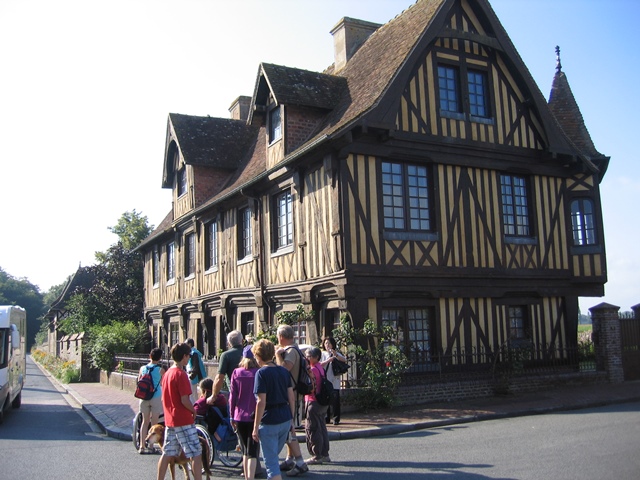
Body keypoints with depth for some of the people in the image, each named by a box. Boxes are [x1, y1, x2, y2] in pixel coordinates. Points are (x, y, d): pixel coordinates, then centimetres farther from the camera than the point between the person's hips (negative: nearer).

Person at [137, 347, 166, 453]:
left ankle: (142, 446, 11)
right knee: (154, 423, 5)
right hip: (156, 398, -3)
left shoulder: (142, 368, 1)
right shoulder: (160, 369, -9)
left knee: (145, 421, 12)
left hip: (144, 398, 3)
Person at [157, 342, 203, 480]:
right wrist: (194, 411, -4)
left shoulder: (166, 374, 10)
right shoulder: (181, 374, -16)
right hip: (184, 421, -9)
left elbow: (164, 398, 15)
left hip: (169, 420, 9)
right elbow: (185, 400, -21)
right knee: (196, 454, -3)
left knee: (167, 454, 14)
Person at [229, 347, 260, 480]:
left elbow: (232, 396, 0)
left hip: (240, 416, 3)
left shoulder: (236, 373, 0)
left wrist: (232, 416, 9)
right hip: (255, 417, -3)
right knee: (253, 451, 0)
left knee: (245, 450, 17)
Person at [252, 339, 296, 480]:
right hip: (285, 419, 7)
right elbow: (291, 398, 8)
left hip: (269, 421, -7)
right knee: (274, 456, 25)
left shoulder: (261, 373, -12)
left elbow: (261, 402, -17)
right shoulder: (284, 371, 6)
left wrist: (256, 427, -11)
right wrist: (291, 420, 16)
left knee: (271, 462, 1)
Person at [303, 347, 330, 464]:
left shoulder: (313, 370, -16)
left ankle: (316, 456, 2)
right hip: (322, 402, 10)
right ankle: (324, 454, 20)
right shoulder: (320, 368, 13)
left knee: (312, 429, -2)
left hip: (313, 402, -10)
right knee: (321, 427, 14)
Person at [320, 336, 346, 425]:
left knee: (335, 400, -4)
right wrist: (328, 360, -16)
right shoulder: (322, 354, 12)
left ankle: (336, 419, 4)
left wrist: (336, 355, -22)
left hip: (334, 382, -1)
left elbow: (344, 360, -7)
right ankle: (326, 418, 12)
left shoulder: (336, 354, 10)